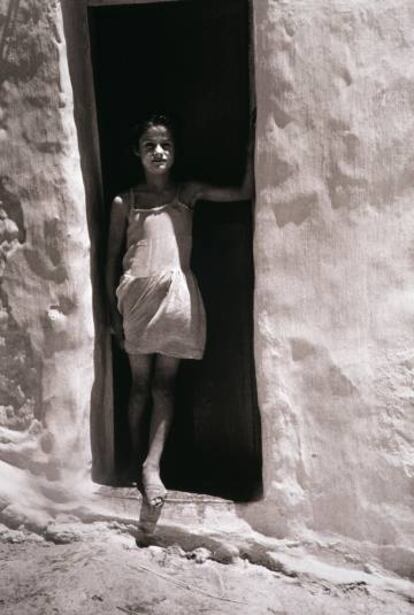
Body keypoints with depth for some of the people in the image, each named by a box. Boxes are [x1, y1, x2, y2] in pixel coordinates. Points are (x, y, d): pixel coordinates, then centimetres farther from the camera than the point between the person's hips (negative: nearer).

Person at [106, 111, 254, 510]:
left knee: (164, 383, -3)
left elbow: (244, 192, 3)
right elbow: (112, 257, 7)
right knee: (140, 384, 3)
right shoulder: (124, 202, 7)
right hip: (137, 294, -1)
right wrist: (113, 311, 3)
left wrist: (252, 147, -6)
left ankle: (151, 465, -6)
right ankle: (138, 464, 9)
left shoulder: (189, 193, 9)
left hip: (177, 293, 1)